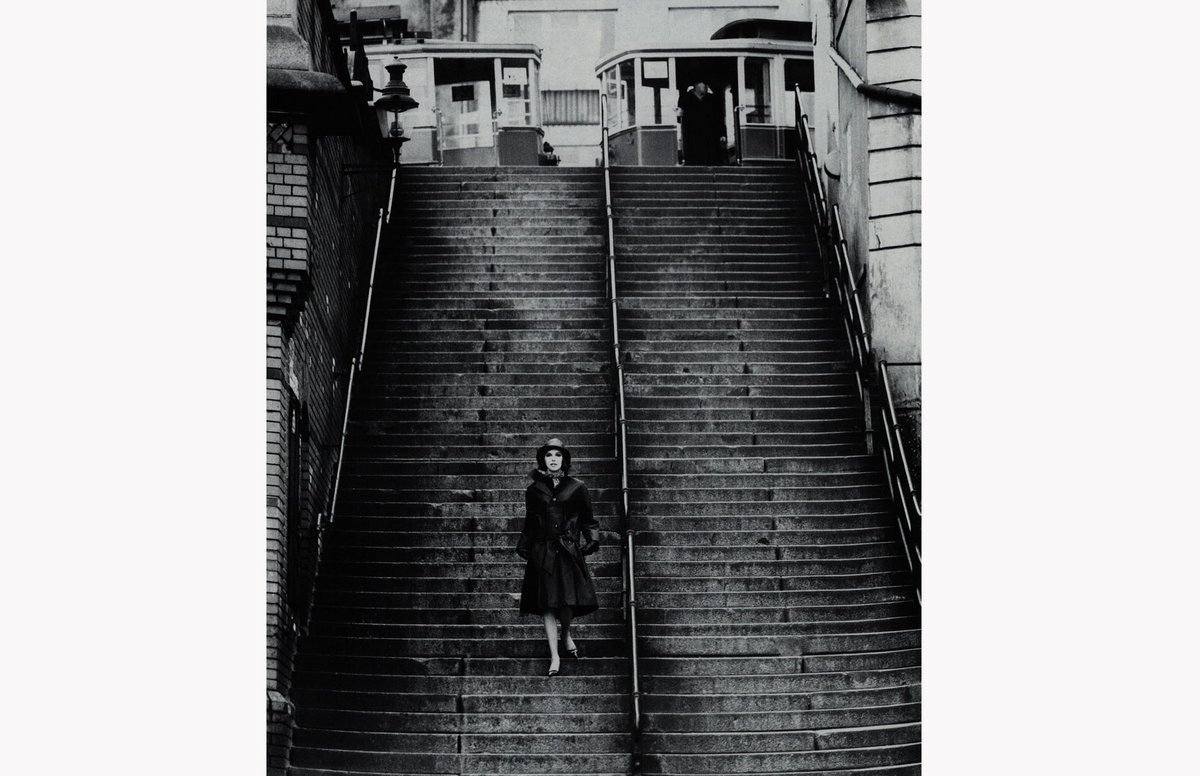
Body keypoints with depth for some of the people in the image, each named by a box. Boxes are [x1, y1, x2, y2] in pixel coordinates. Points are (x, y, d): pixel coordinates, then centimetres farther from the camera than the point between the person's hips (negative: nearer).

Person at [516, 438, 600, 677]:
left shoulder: (577, 488, 3)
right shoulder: (534, 490, 6)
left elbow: (588, 520, 9)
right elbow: (529, 523, 14)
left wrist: (591, 541, -3)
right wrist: (524, 548, 10)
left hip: (569, 550, -1)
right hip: (542, 552, 1)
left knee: (569, 601, -5)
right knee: (547, 604, -2)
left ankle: (566, 634, 29)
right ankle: (555, 656, 4)